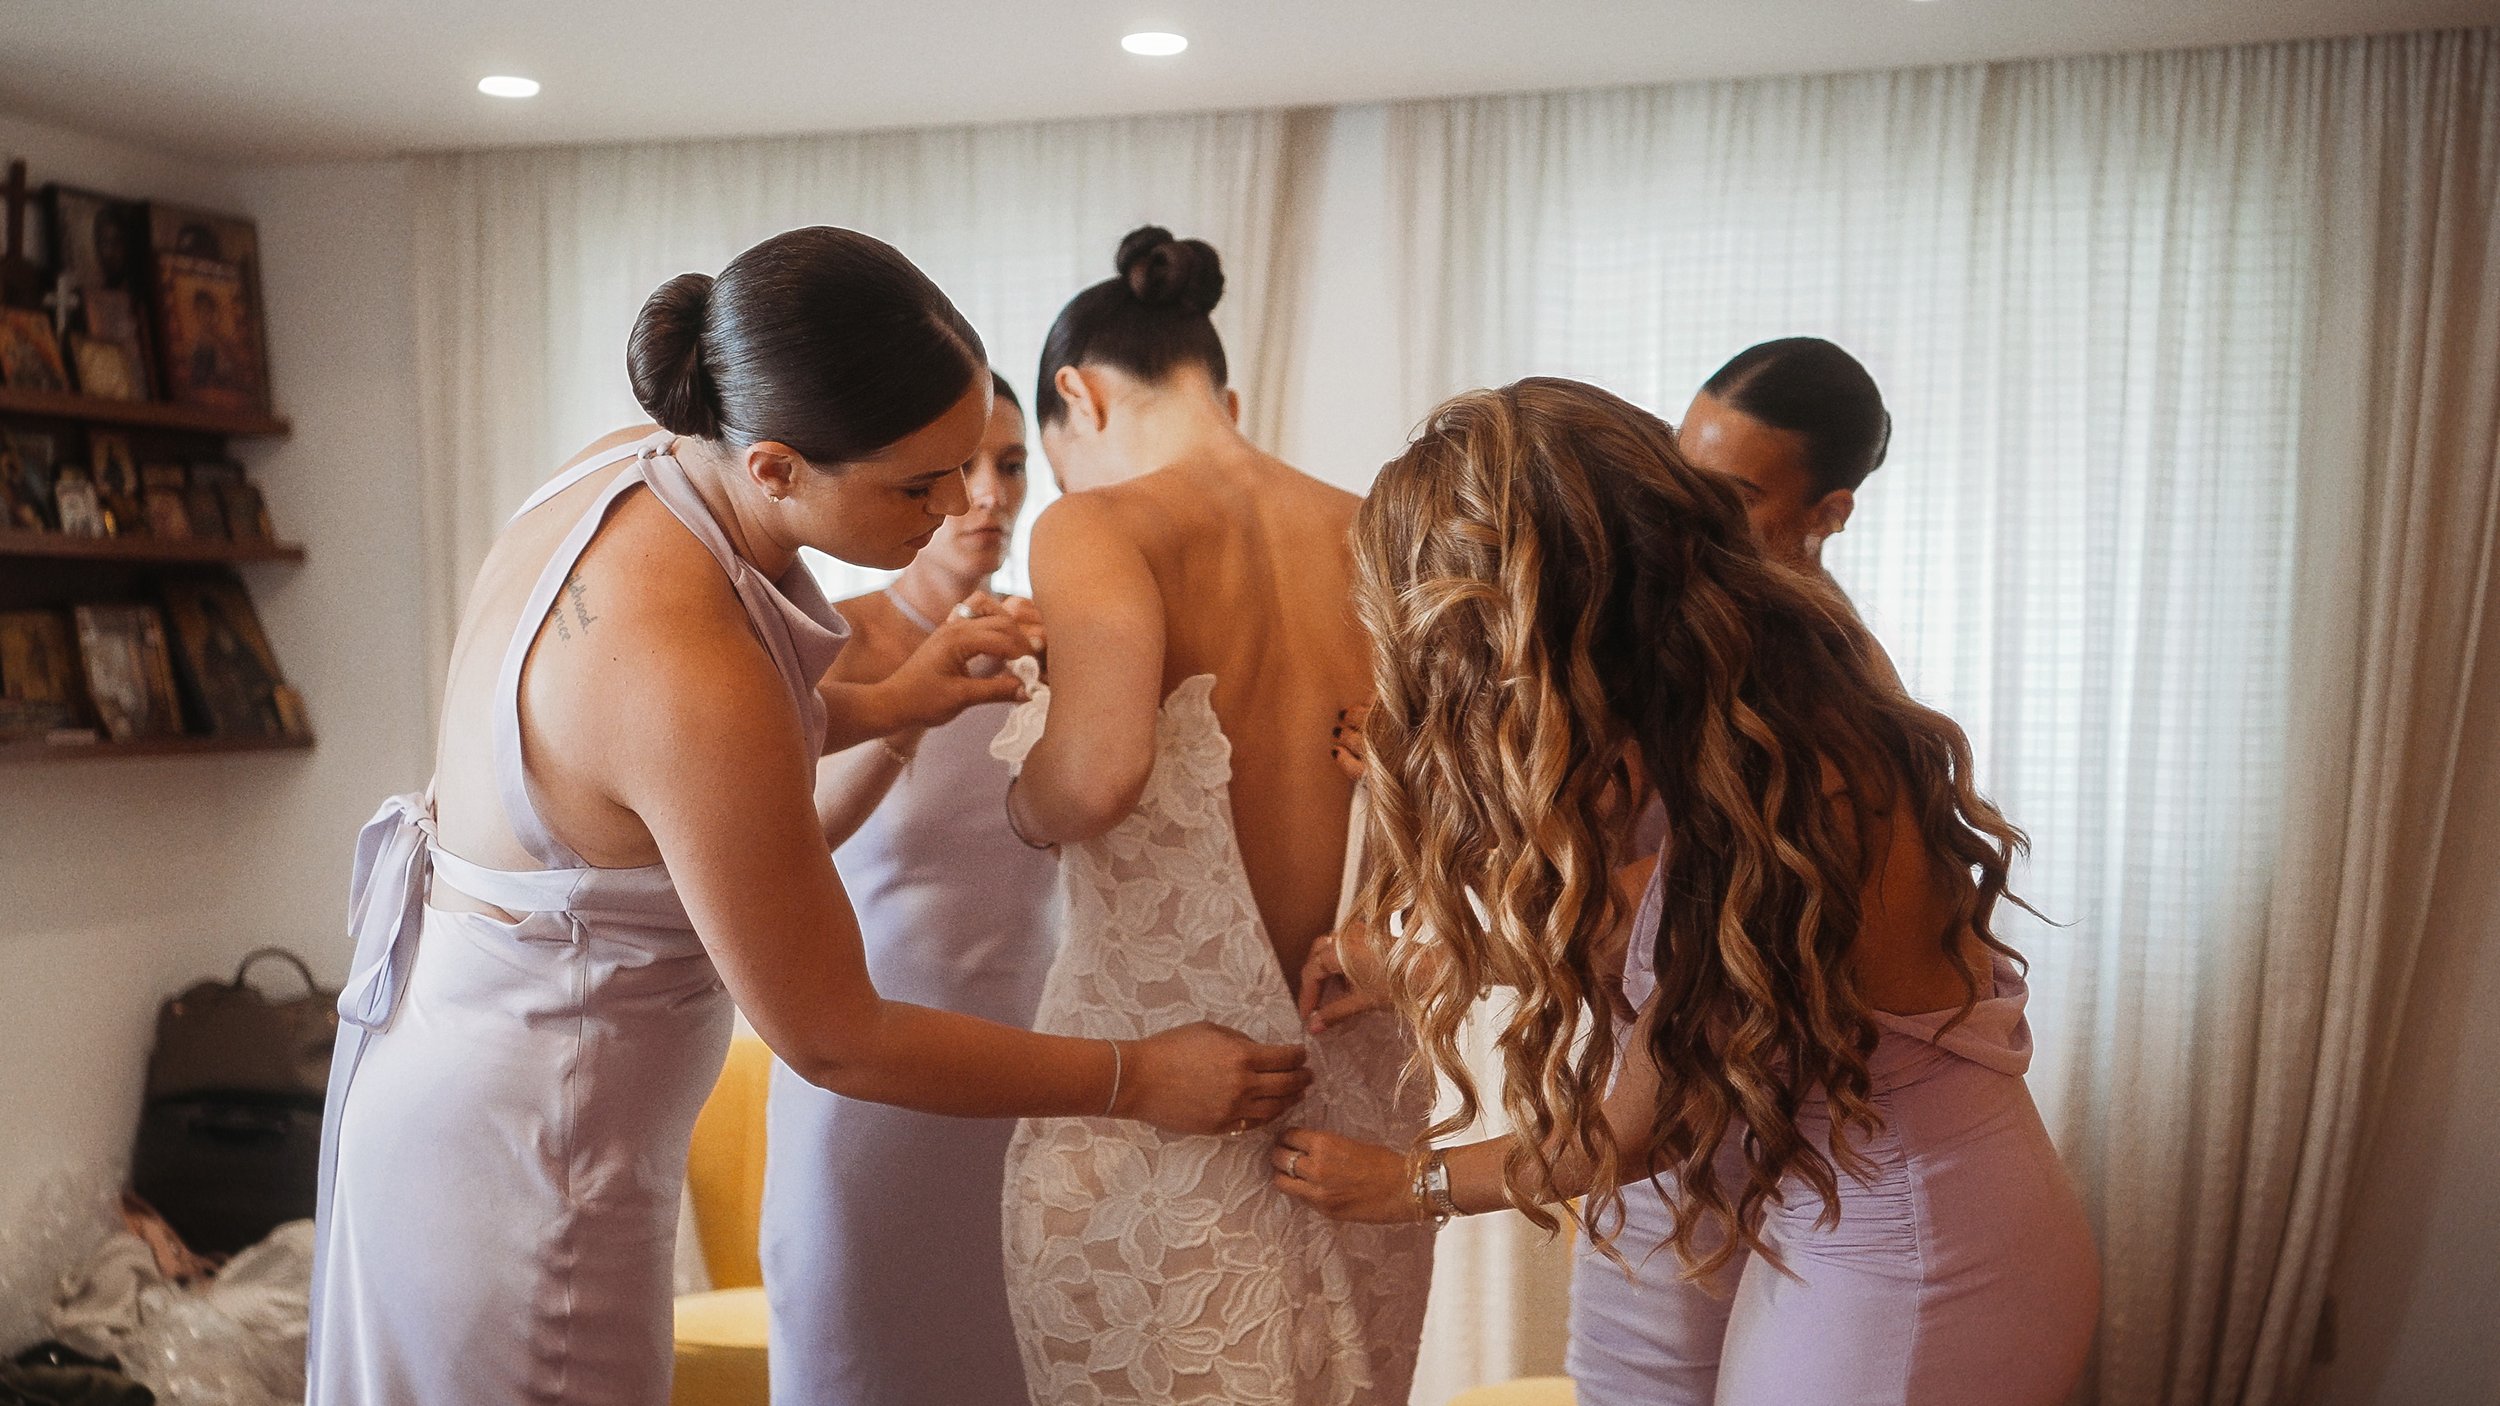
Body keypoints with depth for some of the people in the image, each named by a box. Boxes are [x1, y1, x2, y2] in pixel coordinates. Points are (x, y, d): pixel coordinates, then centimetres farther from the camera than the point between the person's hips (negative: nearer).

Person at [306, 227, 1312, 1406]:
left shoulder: (630, 469, -9)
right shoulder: (692, 677, -35)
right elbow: (833, 1042, -23)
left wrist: (879, 705, 1)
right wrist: (1136, 1079, -14)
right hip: (516, 1150, -9)